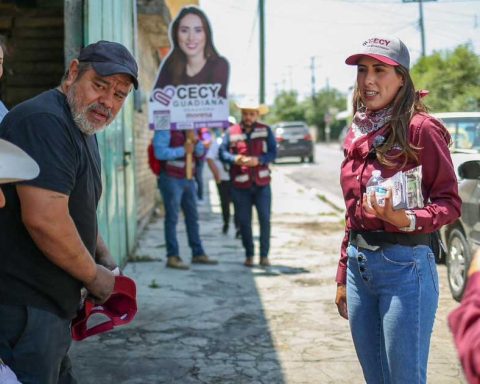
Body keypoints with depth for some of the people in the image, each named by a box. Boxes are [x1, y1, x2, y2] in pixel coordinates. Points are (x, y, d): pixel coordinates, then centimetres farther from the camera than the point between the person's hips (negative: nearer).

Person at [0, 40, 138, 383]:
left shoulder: (83, 130, 16)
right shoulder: (45, 121, -19)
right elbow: (43, 219, -28)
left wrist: (104, 258, 13)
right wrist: (95, 276, -14)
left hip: (50, 306, 11)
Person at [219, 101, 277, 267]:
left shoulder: (265, 130, 3)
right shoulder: (231, 132, 3)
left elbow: (273, 153, -1)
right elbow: (222, 152, -1)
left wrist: (258, 160, -18)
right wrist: (235, 159, -20)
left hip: (261, 183, 0)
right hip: (240, 185, 0)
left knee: (265, 219, -1)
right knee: (244, 221, 5)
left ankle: (264, 255, 10)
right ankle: (249, 255, 18)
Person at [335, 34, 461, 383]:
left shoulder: (420, 129, -10)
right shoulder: (358, 134, 11)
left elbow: (450, 203, -9)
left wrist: (406, 220, -27)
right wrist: (343, 276, 17)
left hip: (404, 265, -7)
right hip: (359, 263, 7)